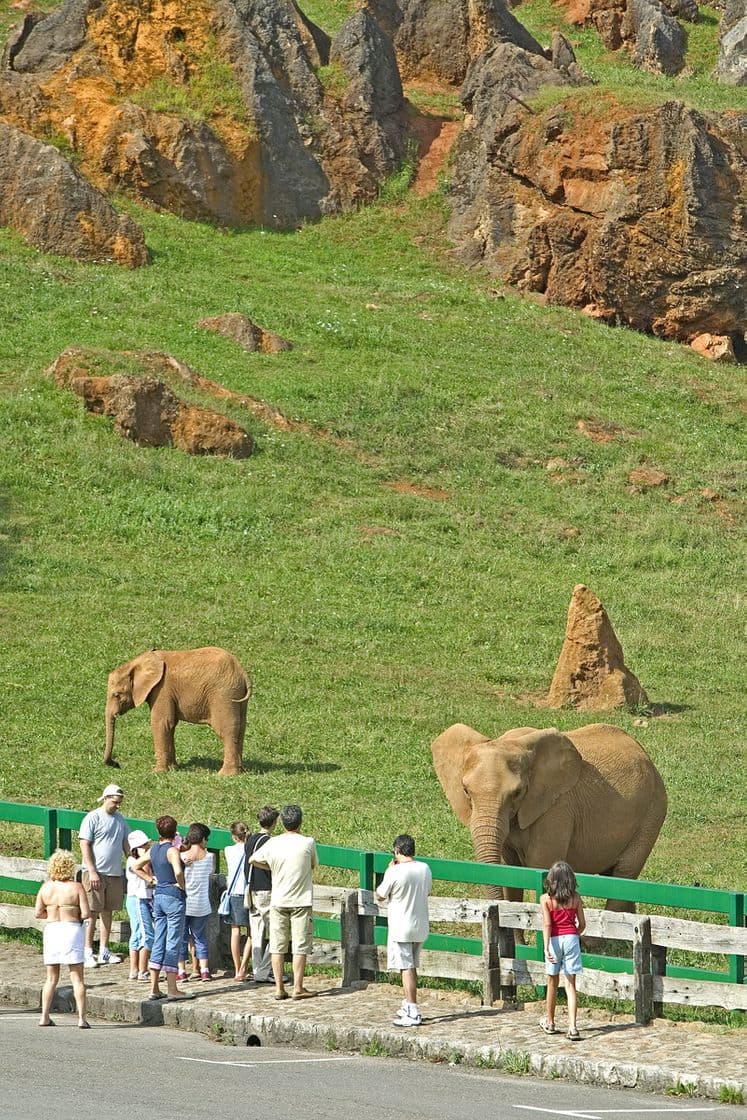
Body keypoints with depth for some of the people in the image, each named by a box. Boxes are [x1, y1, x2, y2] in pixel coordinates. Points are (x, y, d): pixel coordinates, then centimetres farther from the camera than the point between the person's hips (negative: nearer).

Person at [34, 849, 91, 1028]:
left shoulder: (46, 887, 1)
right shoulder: (76, 887, -8)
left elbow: (37, 913, 3)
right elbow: (86, 913, -11)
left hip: (51, 929, 3)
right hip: (72, 930, -3)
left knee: (51, 978, 13)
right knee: (77, 978, 1)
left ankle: (44, 1017, 11)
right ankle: (82, 1018, -4)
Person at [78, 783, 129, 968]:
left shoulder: (120, 819, 13)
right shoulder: (92, 818, -7)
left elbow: (126, 844, 19)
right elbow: (84, 846, -10)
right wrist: (91, 871, -16)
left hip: (115, 873, 6)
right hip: (96, 873, -6)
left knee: (107, 912, 10)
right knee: (92, 913, -4)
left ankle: (104, 952, 16)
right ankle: (88, 953, -1)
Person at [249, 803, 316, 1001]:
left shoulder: (273, 843, -1)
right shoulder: (308, 843, -9)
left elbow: (253, 860, 12)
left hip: (278, 901, 2)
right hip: (301, 901, -2)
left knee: (277, 946, 7)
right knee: (300, 946, 2)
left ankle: (279, 988, 7)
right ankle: (298, 988, 0)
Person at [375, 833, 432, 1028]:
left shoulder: (395, 872, -17)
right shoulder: (425, 869, 1)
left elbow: (380, 895, -4)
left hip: (401, 929, -7)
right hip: (421, 928, 7)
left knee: (406, 969, -5)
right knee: (411, 968, 20)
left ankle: (413, 1014, -9)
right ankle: (408, 1006, 31)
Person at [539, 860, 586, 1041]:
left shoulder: (546, 899, -7)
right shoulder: (575, 898, 0)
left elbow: (547, 924, -15)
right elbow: (582, 924, 4)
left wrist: (546, 947, -19)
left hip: (554, 940, -1)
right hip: (571, 938, 1)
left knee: (552, 983, 16)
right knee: (571, 985, 1)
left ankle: (550, 1022, 32)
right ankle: (572, 1027, -11)